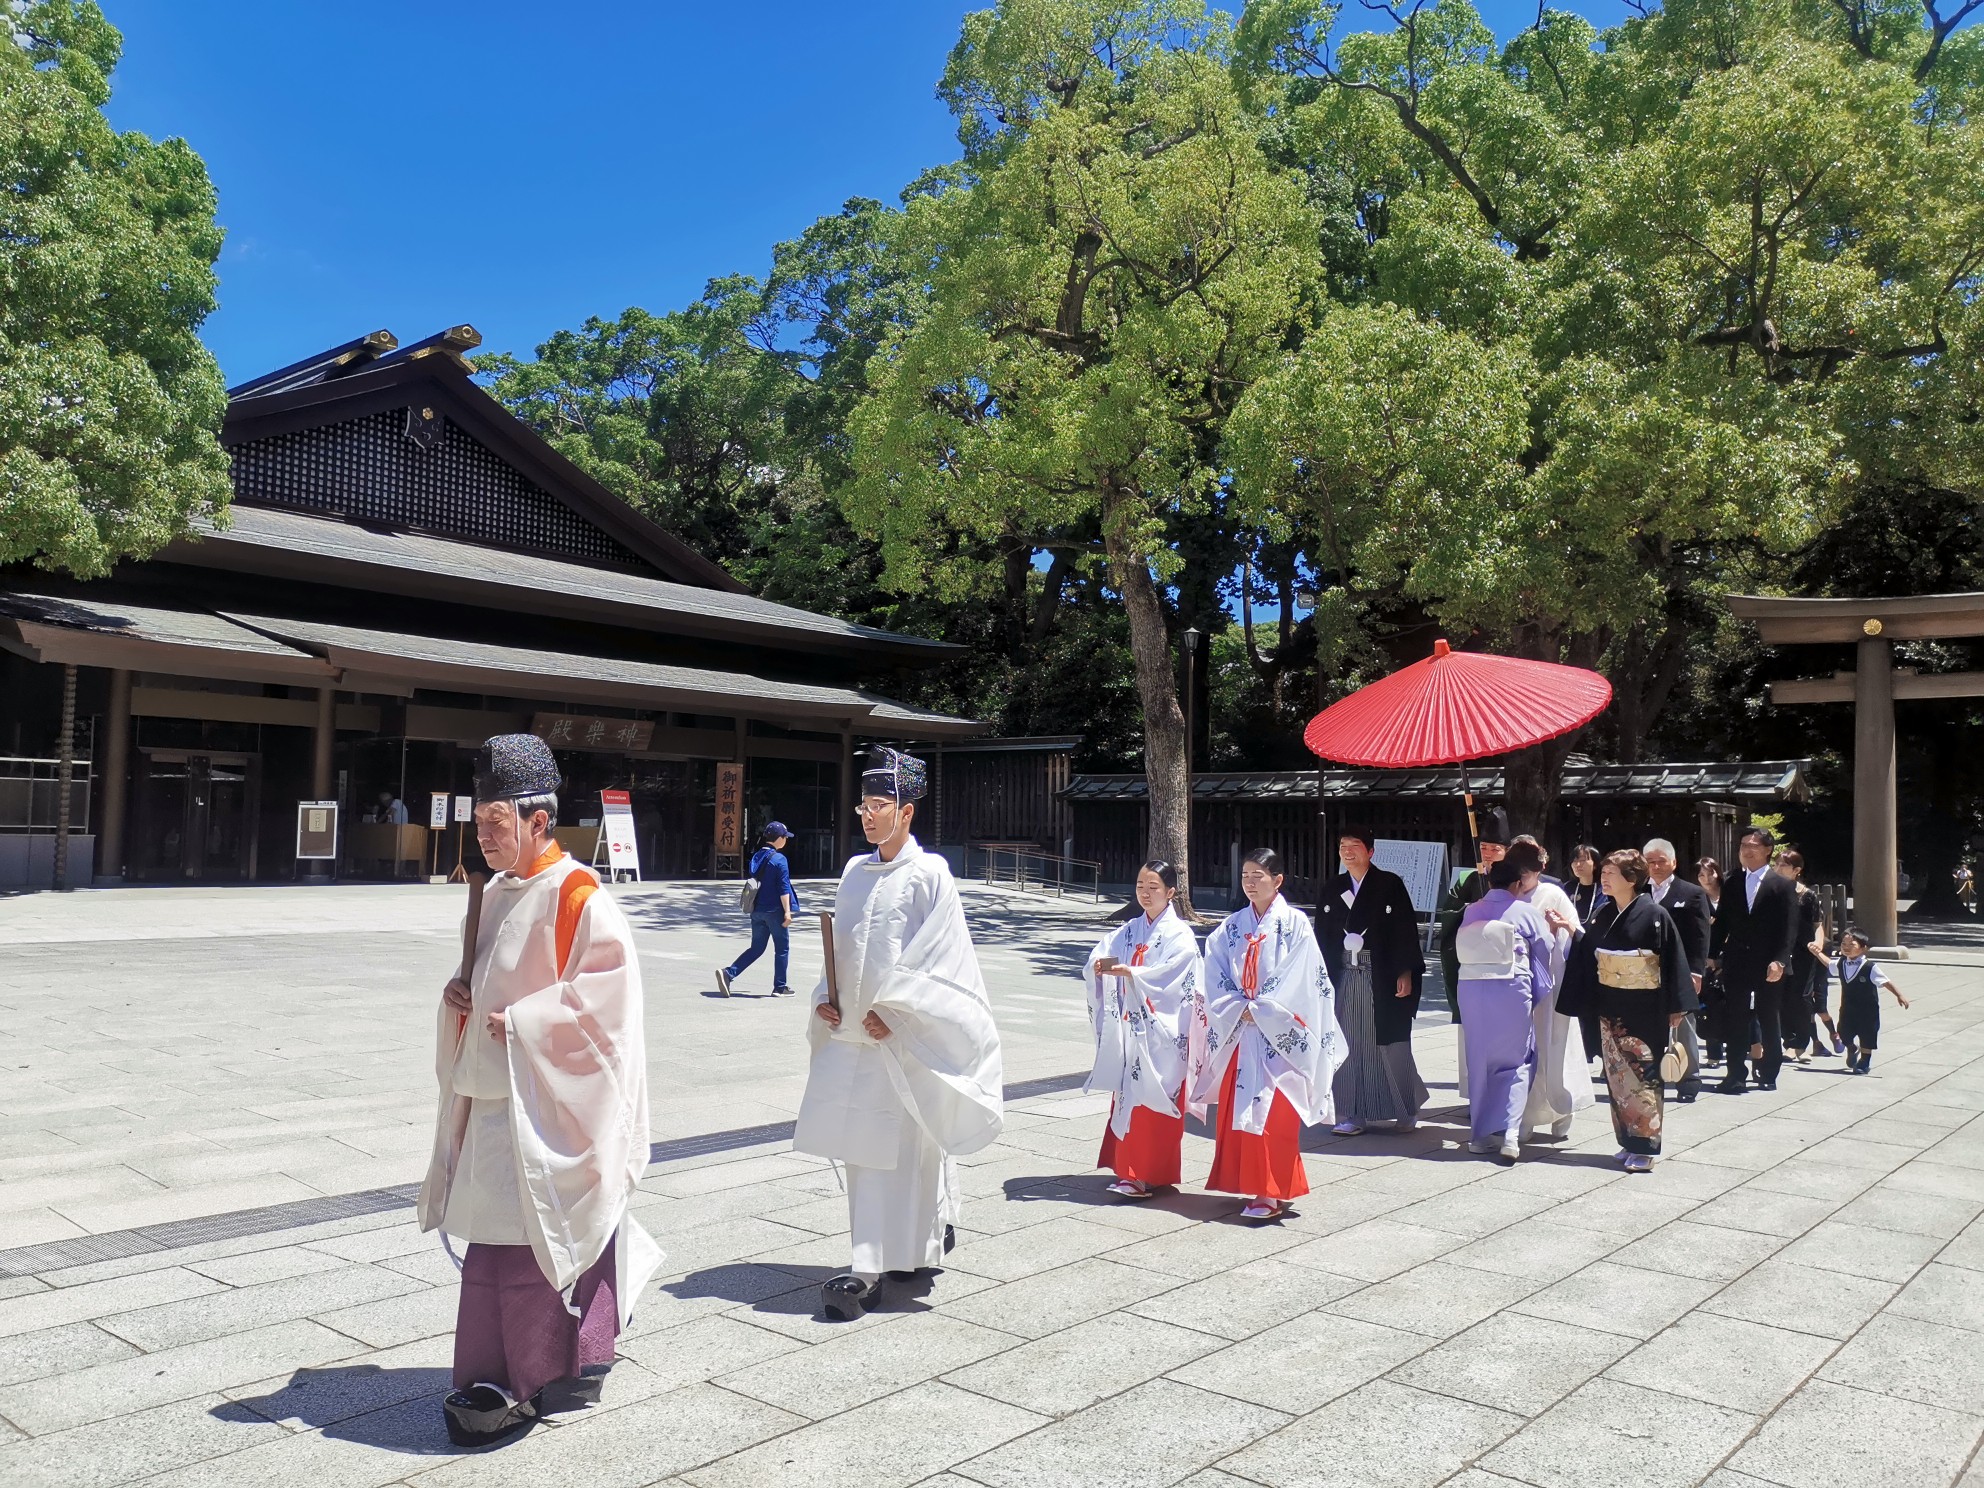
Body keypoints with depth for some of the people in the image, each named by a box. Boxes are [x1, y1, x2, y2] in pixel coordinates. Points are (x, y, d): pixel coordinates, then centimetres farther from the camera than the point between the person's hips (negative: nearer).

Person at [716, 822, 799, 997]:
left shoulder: (756, 857, 10)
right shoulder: (779, 859, -12)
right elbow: (783, 888, -16)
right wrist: (787, 911, -14)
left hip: (757, 910, 7)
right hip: (774, 910, -7)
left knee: (756, 948, 12)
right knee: (782, 948, 7)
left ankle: (728, 973, -3)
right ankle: (780, 987, 12)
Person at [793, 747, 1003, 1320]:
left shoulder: (928, 874, -8)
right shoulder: (855, 871, 12)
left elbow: (938, 958, -12)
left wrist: (893, 1012, -15)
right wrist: (826, 998, 7)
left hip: (901, 1034, -7)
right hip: (851, 1027, 7)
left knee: (891, 1147, -5)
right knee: (862, 1144, 9)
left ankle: (869, 1272, -2)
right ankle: (933, 1227, 26)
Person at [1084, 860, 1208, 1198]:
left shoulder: (1179, 934, -4)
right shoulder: (1128, 931, 13)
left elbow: (1169, 975, -18)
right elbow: (1101, 954, 2)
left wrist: (1128, 972, -29)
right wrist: (1100, 965, -21)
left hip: (1161, 1029, -5)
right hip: (1129, 1026, 6)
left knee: (1153, 1099, -4)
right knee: (1128, 1097, 8)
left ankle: (1149, 1175, 0)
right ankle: (1130, 1169, 17)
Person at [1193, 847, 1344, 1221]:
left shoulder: (1295, 924, -5)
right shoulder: (1232, 927, 9)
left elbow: (1299, 980, -11)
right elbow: (1215, 977, 5)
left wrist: (1260, 1009, -12)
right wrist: (1239, 1008, -10)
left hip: (1280, 1034, -5)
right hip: (1240, 1030, 5)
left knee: (1273, 1114, -7)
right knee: (1238, 1110, 7)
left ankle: (1273, 1194, -2)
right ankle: (1251, 1186, 19)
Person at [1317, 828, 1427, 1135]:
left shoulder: (1390, 885, -2)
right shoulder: (1332, 890, 9)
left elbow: (1406, 929, -5)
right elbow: (1322, 937, 11)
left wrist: (1405, 972, -11)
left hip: (1382, 977, -3)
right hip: (1344, 978, 3)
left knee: (1390, 1044, 2)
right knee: (1349, 1046, 2)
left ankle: (1406, 1109, 20)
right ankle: (1352, 1115, 10)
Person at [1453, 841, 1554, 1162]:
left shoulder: (1471, 912, 6)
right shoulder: (1526, 913, -1)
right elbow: (1544, 956, 6)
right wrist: (1539, 996, 20)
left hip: (1471, 990, 3)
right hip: (1511, 992, -3)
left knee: (1479, 1062, 13)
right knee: (1517, 1063, 6)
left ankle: (1480, 1134, 19)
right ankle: (1509, 1132, -9)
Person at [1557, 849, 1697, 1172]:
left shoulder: (1655, 915, -11)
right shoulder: (1603, 915, 6)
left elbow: (1674, 962, -10)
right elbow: (1586, 957, 11)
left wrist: (1676, 1007, -11)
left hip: (1645, 1010, -6)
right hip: (1611, 1009, 6)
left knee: (1642, 1075, -3)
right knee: (1617, 1075, 9)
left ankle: (1644, 1147, 3)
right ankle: (1628, 1141, 19)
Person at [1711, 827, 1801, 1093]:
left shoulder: (1782, 886, -1)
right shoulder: (1732, 885, 9)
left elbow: (1789, 929, -7)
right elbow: (1721, 924, 9)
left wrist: (1779, 961, -17)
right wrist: (1714, 955, 0)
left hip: (1770, 967, -3)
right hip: (1736, 964, 3)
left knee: (1770, 1022, 8)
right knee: (1736, 1022, 3)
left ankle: (1768, 1075, 19)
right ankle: (1735, 1075, 7)